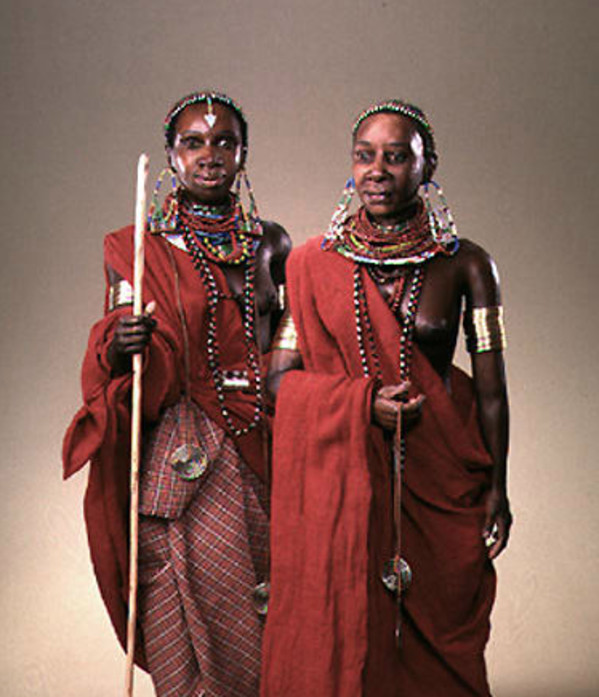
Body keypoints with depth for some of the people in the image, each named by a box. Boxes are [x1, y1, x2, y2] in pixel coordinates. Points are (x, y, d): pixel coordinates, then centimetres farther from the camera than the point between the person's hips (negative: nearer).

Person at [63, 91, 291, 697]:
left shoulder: (269, 243, 10)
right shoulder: (139, 248, 1)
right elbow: (118, 367, 1)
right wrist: (120, 347, -22)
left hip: (263, 453, 3)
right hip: (184, 464, -3)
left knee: (264, 626, 8)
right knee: (195, 635, -1)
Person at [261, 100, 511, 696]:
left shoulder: (465, 265, 0)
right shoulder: (312, 263, 1)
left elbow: (491, 389, 2)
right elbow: (279, 379, 1)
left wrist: (496, 489, 0)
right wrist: (364, 404, -14)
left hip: (440, 484, 0)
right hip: (339, 485, 0)